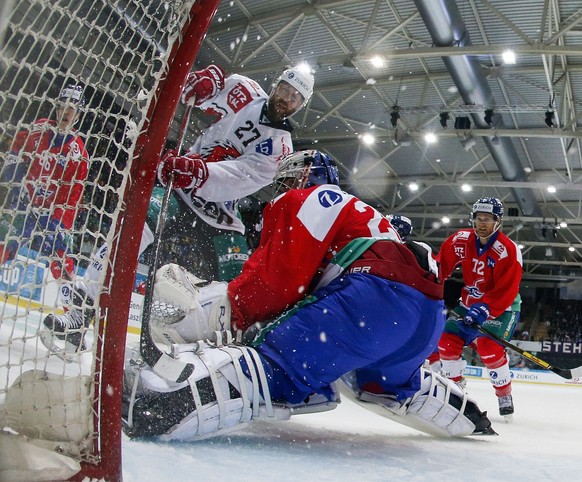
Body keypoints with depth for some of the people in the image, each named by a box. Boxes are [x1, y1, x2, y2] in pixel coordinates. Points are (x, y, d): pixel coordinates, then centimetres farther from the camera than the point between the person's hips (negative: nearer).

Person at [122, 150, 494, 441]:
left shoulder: (308, 200, 13)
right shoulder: (361, 213, 39)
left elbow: (281, 274, -5)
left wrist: (223, 307, 0)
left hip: (381, 292, -9)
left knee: (277, 363, -21)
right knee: (389, 382, 38)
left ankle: (174, 402, -44)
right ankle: (461, 412, 50)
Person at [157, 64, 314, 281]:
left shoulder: (280, 147, -6)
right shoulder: (246, 91, 1)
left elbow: (242, 176, -23)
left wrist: (197, 172, -40)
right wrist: (207, 76, -14)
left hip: (216, 214, -1)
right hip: (176, 185, 1)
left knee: (233, 278, -11)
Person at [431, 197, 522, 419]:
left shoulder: (508, 250, -24)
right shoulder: (460, 240, -10)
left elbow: (506, 291, -27)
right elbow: (441, 265, 0)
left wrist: (483, 309, -36)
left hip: (502, 306, -5)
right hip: (469, 302, 6)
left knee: (489, 347, -24)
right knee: (447, 341, -3)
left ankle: (505, 395, -4)